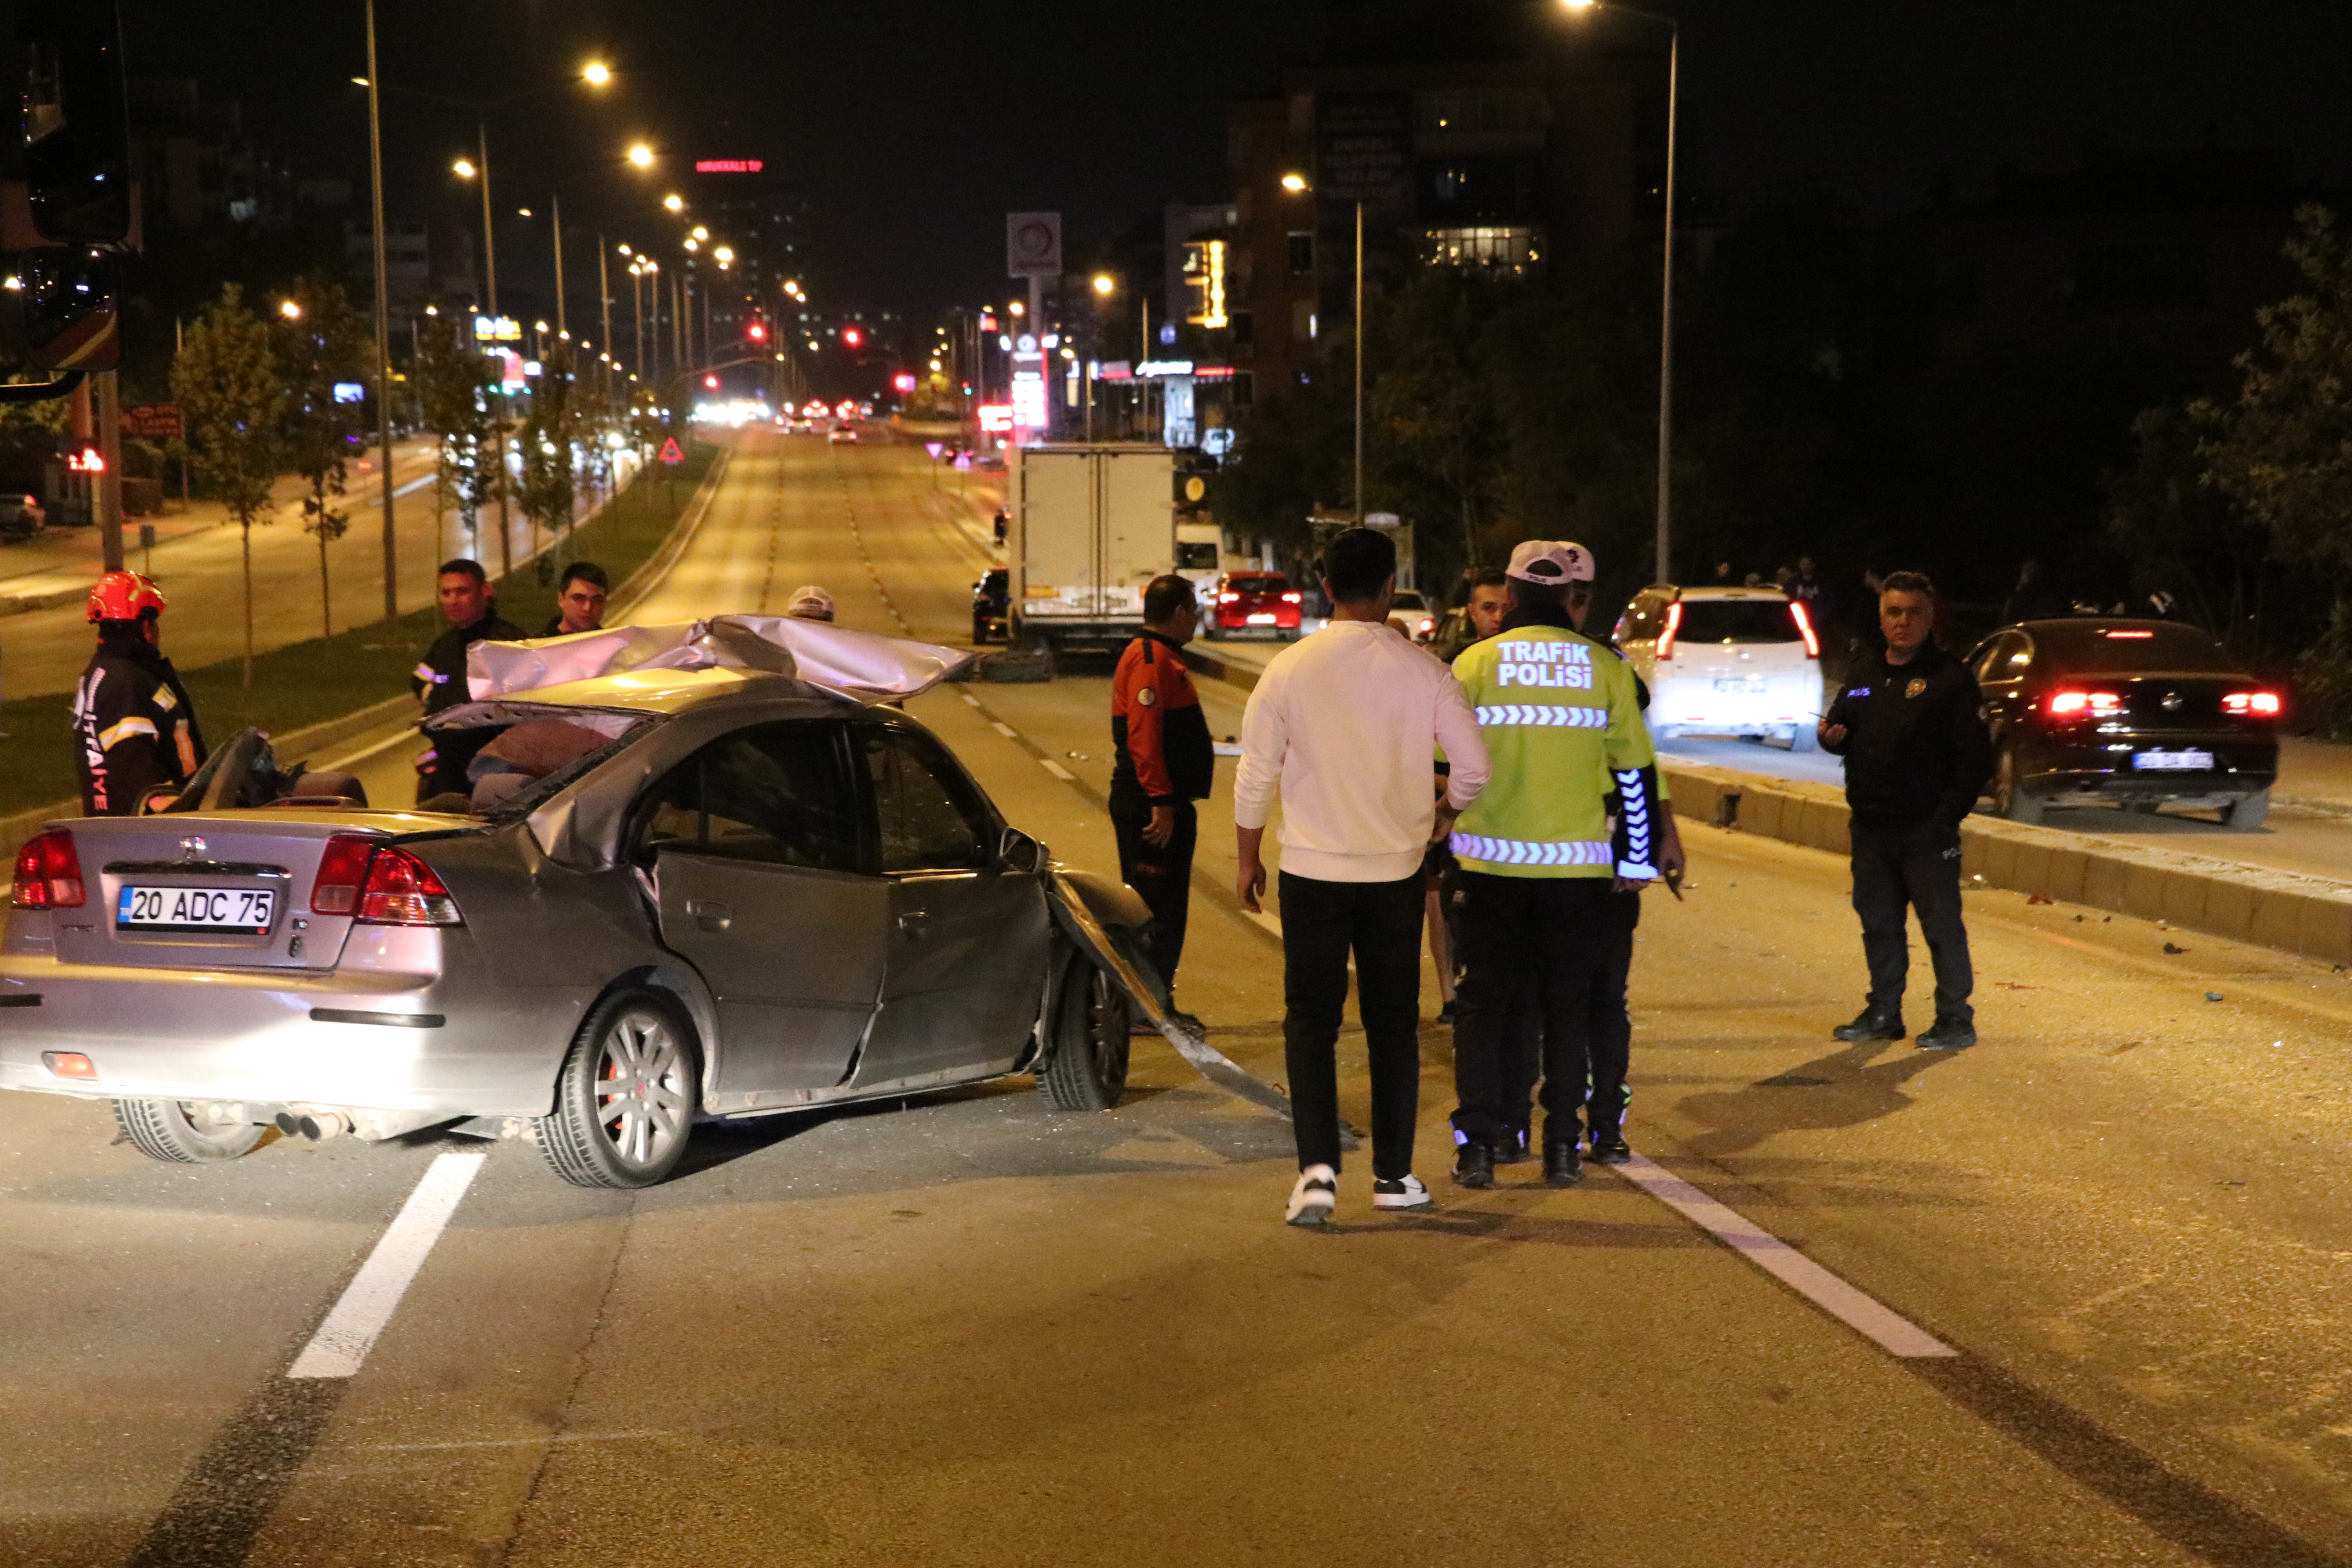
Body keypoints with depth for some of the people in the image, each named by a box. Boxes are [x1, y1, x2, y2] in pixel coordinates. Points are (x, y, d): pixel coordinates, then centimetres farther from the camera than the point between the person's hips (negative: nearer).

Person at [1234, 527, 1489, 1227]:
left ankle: (1318, 1168, -9)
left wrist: (1247, 859, 10)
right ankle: (1393, 1175, 18)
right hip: (1395, 872, 1)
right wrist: (1441, 815, 17)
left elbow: (1257, 775, -3)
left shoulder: (1290, 668, -6)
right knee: (1394, 1024, 12)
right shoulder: (1423, 670, -5)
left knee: (1311, 1021, 5)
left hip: (1312, 869, -1)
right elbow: (1475, 764, -4)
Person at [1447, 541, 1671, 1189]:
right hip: (1579, 863, 1)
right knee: (1568, 1002, 10)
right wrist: (1641, 857, 13)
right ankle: (1564, 1145, 10)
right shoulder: (1606, 669, 1)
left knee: (1485, 1000, 7)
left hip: (1493, 861, -1)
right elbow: (1636, 770, 5)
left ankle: (1477, 1144, 5)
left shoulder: (1475, 664, -2)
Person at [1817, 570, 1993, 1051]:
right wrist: (1831, 736, -3)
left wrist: (1948, 815, -15)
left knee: (1941, 923, -3)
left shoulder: (1950, 678, -5)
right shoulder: (1863, 676, 14)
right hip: (1871, 826, 6)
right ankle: (1884, 1012, 22)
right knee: (1878, 921, 12)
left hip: (1926, 829, -6)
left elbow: (1977, 759, -8)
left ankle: (1956, 1018, 4)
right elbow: (1839, 727, 22)